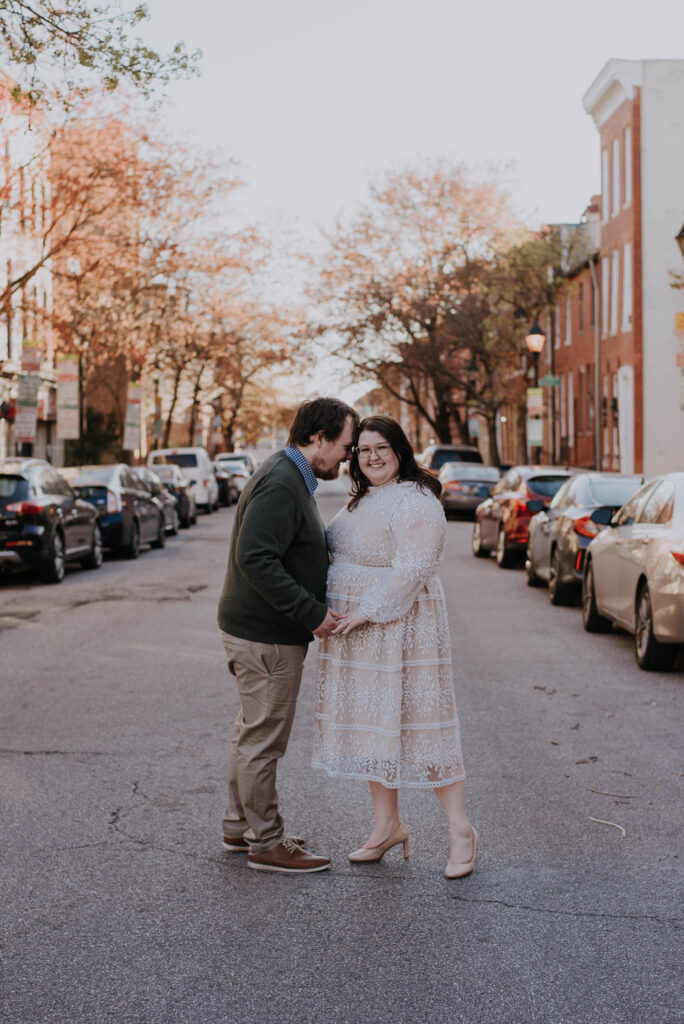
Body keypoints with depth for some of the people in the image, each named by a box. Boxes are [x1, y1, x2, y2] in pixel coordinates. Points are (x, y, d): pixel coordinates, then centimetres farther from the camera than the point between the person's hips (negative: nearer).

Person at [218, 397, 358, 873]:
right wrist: (312, 612, -26)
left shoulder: (291, 478, 14)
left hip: (256, 630, 11)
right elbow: (255, 558, -29)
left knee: (253, 734, 20)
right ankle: (266, 843, 9)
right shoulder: (281, 484, -21)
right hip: (267, 637, -11)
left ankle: (240, 826, 32)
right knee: (263, 740, -1)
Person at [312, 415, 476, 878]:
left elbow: (411, 570, -22)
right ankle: (388, 825, 23)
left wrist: (367, 611, -23)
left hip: (398, 628, -9)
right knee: (370, 722, 12)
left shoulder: (415, 502, -15)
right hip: (358, 635, 9)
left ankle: (461, 829, 3)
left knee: (418, 721, -6)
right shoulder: (363, 501, 16)